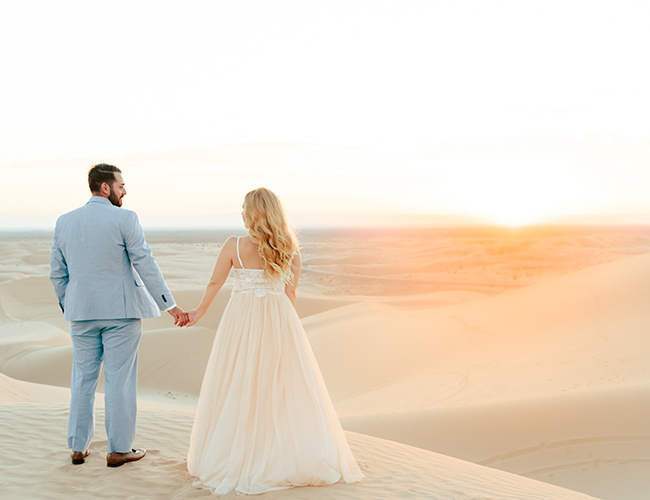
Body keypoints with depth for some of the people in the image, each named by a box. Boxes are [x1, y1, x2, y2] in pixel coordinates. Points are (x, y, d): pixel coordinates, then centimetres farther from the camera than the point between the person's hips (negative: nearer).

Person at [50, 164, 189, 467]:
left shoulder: (64, 222, 5)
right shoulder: (124, 219, -10)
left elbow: (57, 274, 10)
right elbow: (145, 265, -13)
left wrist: (69, 308, 22)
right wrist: (170, 306, -10)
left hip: (81, 313, 5)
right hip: (120, 311, -5)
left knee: (83, 379, 14)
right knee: (120, 380, 3)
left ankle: (78, 447, 22)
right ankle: (119, 449, 11)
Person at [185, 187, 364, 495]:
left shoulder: (234, 246, -9)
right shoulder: (289, 248, -2)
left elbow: (215, 283, 2)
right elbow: (291, 291, 4)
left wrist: (198, 313, 17)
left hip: (242, 319, -2)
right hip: (279, 320, 2)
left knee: (238, 390, 7)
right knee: (285, 388, 10)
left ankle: (233, 460, 16)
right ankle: (295, 457, 17)